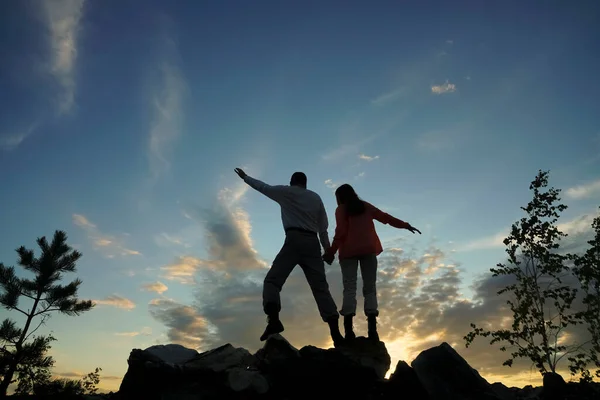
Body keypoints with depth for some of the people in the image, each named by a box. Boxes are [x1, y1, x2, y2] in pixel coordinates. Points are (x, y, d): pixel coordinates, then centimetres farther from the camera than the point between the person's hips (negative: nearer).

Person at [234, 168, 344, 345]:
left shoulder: (286, 191, 13)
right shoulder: (316, 197, 23)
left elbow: (263, 187, 24)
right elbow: (323, 227, 20)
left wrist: (245, 177, 39)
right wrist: (328, 249, 24)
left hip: (294, 240, -4)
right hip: (312, 242, 4)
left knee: (273, 279, -5)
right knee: (320, 286, 2)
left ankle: (274, 320, -29)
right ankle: (335, 332, -7)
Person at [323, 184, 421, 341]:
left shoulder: (341, 209, 9)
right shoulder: (366, 206, 20)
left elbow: (340, 232, -3)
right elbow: (385, 217, 21)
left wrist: (331, 251, -2)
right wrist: (406, 225, 29)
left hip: (348, 251, -2)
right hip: (368, 250, 3)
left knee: (349, 288, -7)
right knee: (370, 288, 0)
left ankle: (348, 329, -21)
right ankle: (372, 328, -15)